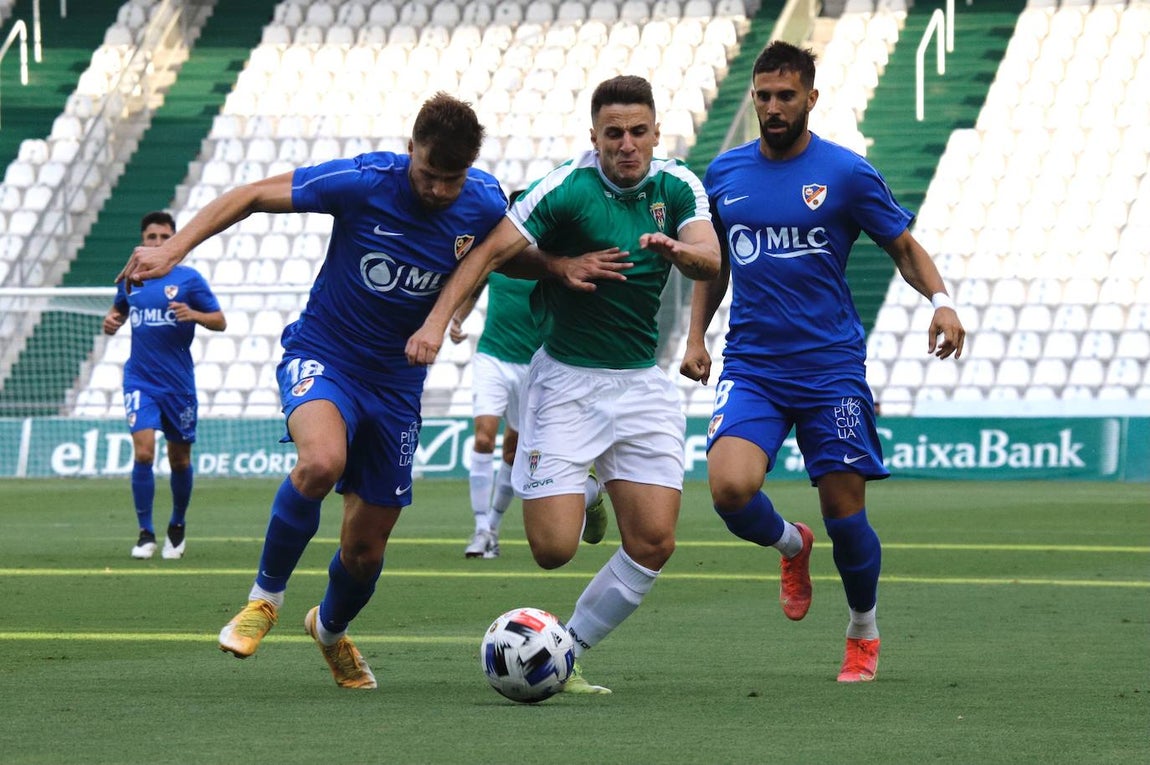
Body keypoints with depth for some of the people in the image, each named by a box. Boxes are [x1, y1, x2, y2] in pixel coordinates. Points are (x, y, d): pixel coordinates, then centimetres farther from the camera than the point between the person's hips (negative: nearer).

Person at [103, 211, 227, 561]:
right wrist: (111, 321, 3)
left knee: (179, 460, 9)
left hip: (179, 383, -1)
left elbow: (220, 321, -2)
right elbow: (119, 309, 25)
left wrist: (194, 314, -21)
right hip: (140, 381, 1)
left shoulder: (189, 279, -3)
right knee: (143, 453, -15)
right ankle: (145, 534, -7)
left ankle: (178, 527, 31)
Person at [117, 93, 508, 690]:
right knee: (322, 461, -36)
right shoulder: (364, 182, -20)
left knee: (366, 549, 8)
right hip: (322, 355, -3)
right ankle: (265, 596, -13)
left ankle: (331, 628, 45)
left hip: (396, 379, 3)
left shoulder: (484, 205, -11)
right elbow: (252, 196, -13)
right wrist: (172, 250, -20)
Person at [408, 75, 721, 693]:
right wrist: (437, 321, -26)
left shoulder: (678, 186, 1)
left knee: (654, 544, -7)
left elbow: (709, 261, -12)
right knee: (553, 549, -13)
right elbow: (492, 252, -15)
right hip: (566, 381, -4)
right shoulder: (567, 189, -14)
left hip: (642, 382, 4)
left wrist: (676, 249, -35)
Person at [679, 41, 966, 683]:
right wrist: (696, 336, 13)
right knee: (729, 486, -21)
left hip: (831, 366, -2)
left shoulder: (847, 173, -3)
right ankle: (791, 545, 14)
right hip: (750, 367, 2)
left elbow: (905, 247, 4)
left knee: (845, 514, -1)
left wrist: (941, 301, -14)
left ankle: (864, 635, 26)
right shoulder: (725, 173, 8)